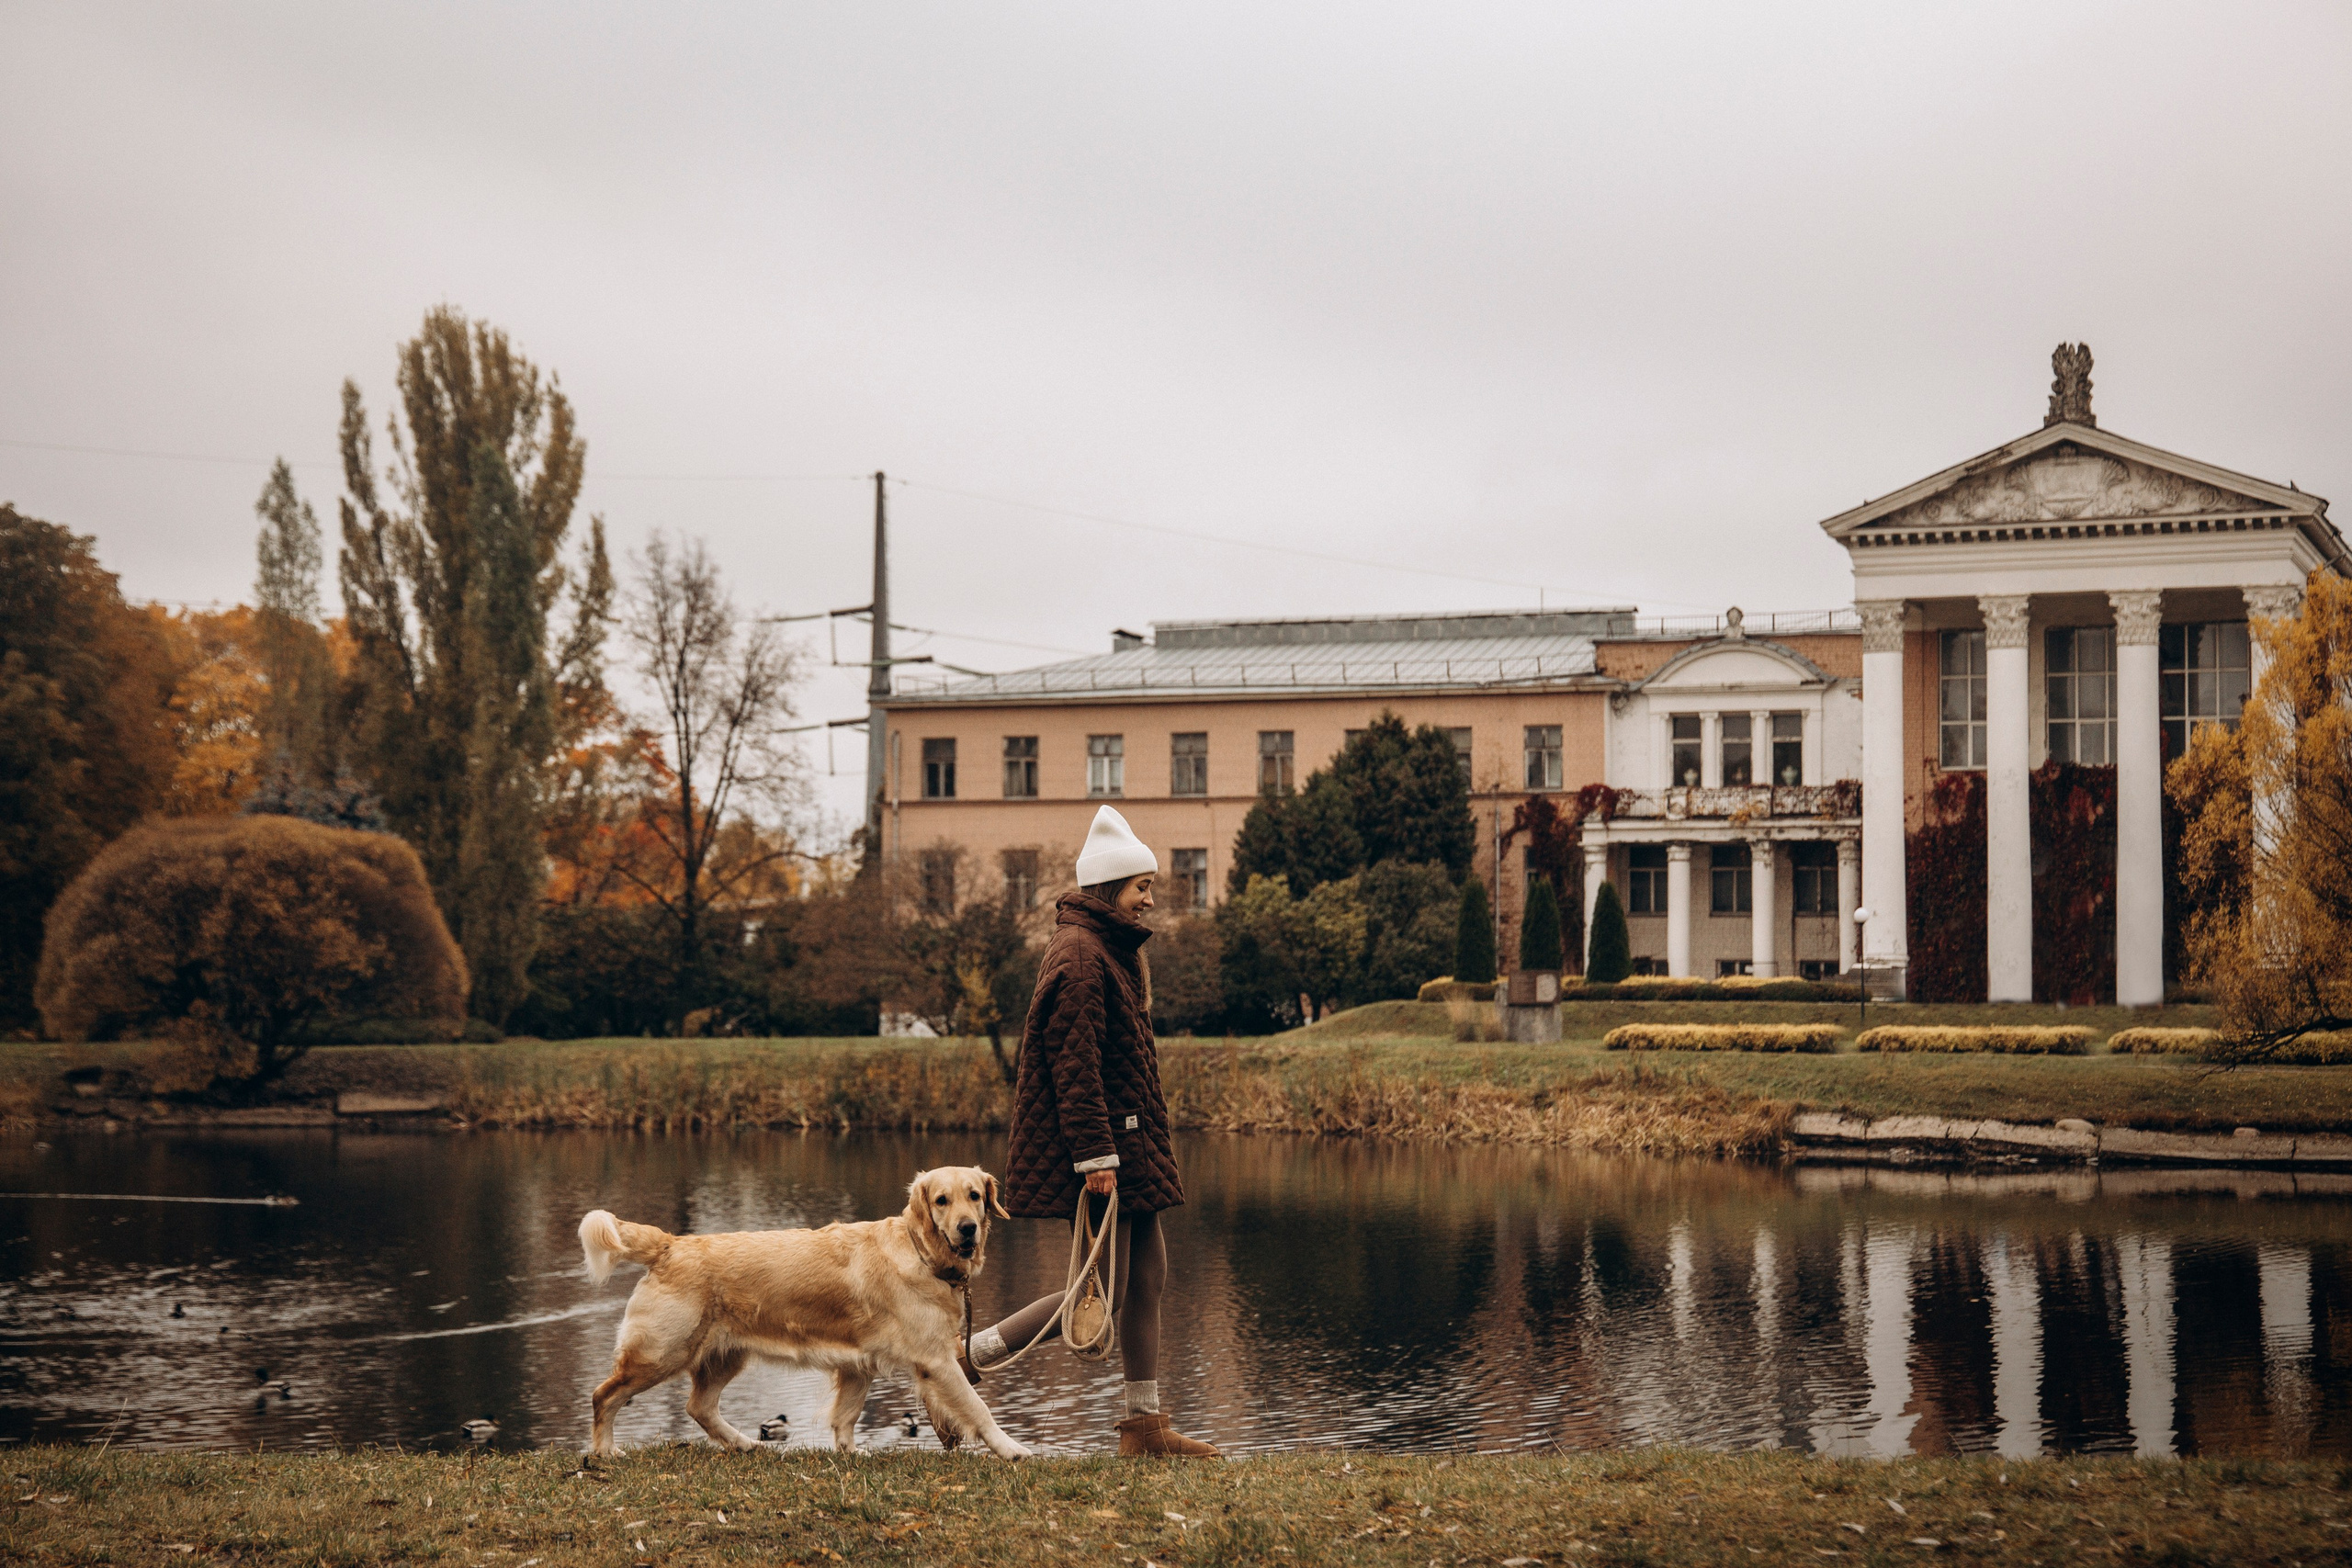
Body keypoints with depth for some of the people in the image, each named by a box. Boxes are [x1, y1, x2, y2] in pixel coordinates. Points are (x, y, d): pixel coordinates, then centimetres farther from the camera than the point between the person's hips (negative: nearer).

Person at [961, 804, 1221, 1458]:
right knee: (1103, 1293, -8)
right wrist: (1095, 1155, -25)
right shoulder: (1080, 958, -16)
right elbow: (1075, 1065, -22)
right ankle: (968, 1358, 0)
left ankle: (1145, 1424, 16)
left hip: (1127, 1142, 11)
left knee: (1148, 1276, 10)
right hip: (1098, 1143, -11)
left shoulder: (1111, 951, 18)